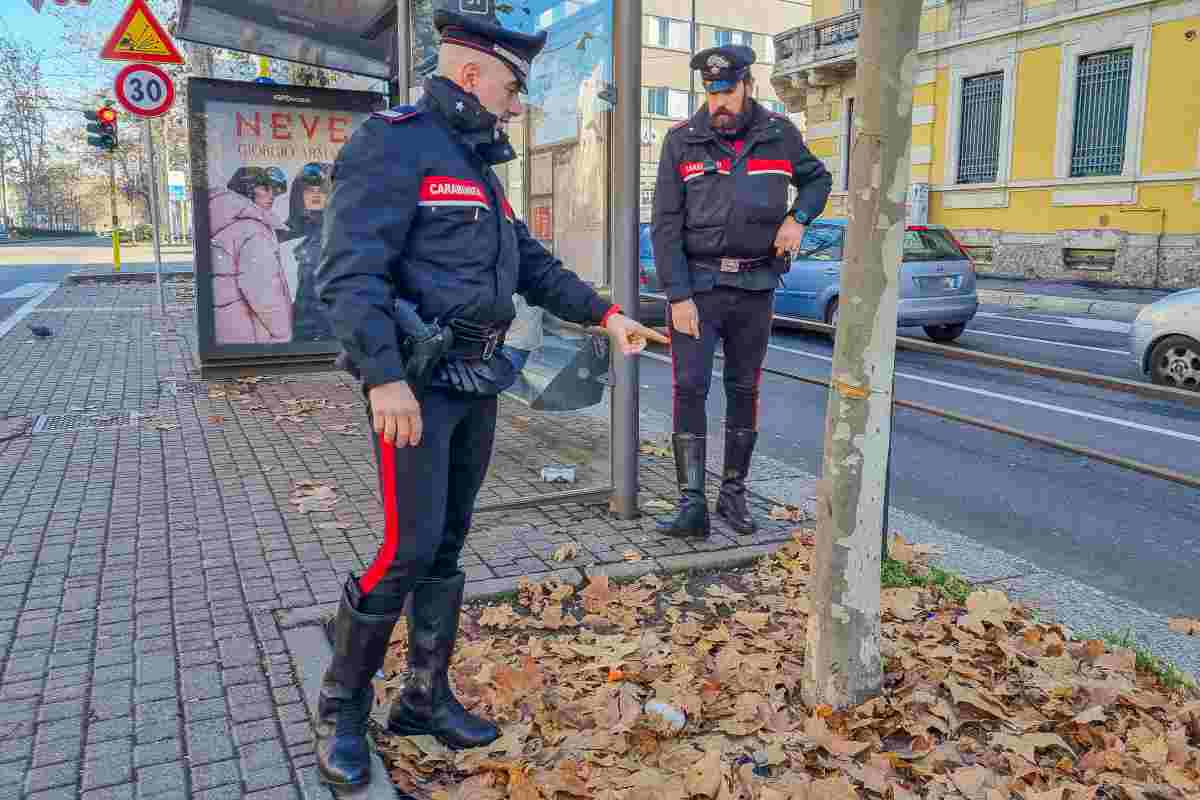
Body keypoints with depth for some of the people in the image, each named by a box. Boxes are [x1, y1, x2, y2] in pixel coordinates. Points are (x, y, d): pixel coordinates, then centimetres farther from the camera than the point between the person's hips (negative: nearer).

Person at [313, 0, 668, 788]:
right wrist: (385, 378, -27)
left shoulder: (477, 165, 18)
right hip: (416, 381, -9)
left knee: (447, 545, 12)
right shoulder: (393, 144, -10)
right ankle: (341, 710, 13)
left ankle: (426, 697, 26)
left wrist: (605, 313, 16)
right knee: (408, 548, -8)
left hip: (477, 381, 9)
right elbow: (349, 273, -20)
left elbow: (533, 263, 23)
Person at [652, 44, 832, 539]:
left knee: (744, 390, 9)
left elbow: (818, 179, 21)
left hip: (756, 285, 2)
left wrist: (798, 217, -2)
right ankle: (692, 504, -3)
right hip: (696, 283, -2)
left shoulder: (780, 135, 4)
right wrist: (678, 295, -13)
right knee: (689, 388, -8)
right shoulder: (682, 141, -2)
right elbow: (665, 224, -6)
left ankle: (734, 494, 21)